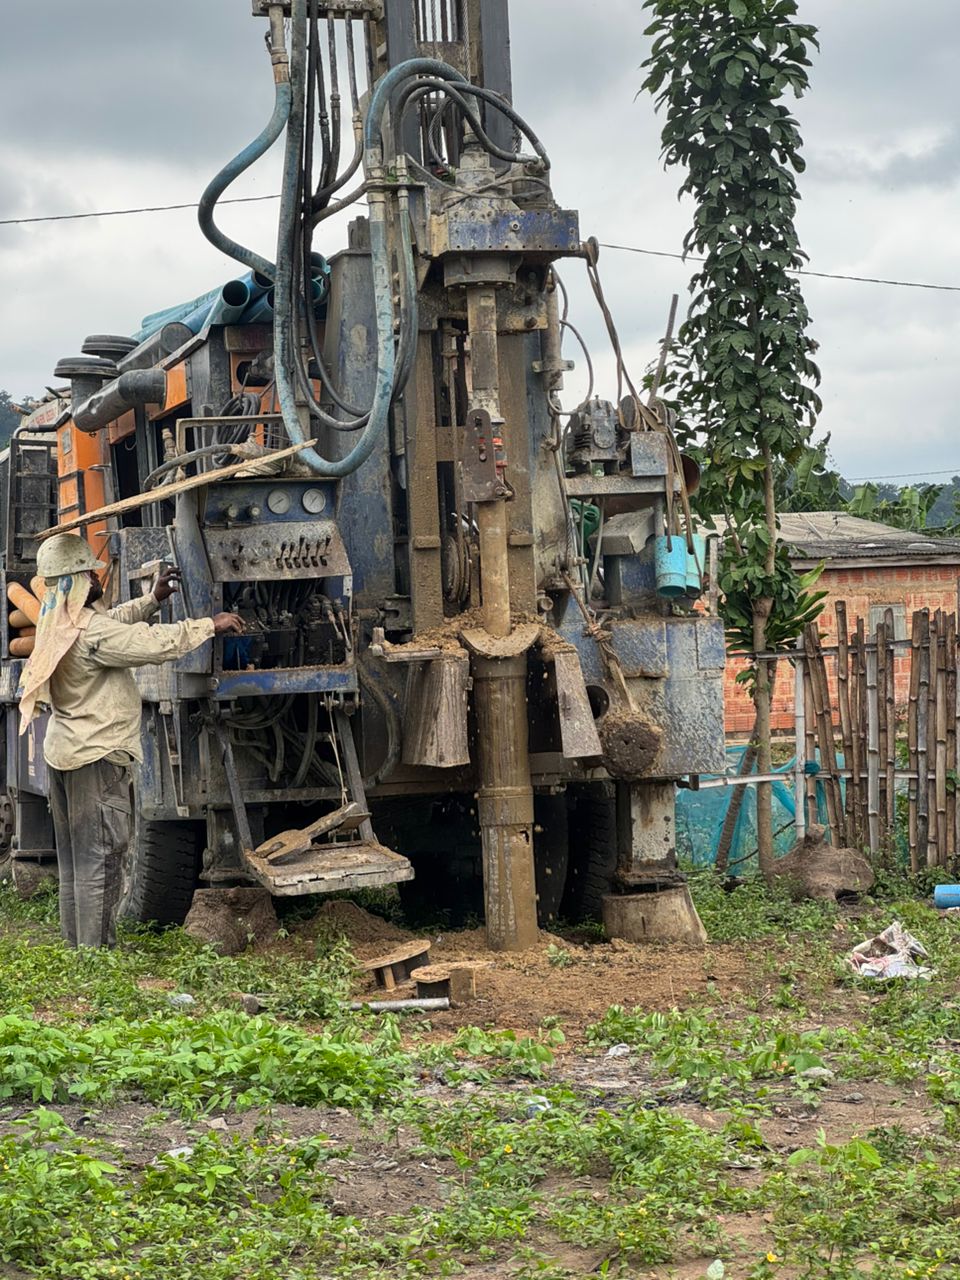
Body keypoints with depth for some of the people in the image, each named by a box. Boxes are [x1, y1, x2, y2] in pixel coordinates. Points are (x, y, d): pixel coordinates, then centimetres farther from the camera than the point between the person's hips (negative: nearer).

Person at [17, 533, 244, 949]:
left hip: (63, 752, 10)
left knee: (74, 858, 16)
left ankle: (77, 943, 22)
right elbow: (155, 644, -23)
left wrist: (153, 599, 16)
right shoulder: (89, 630, -22)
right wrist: (211, 625, -14)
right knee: (100, 857, -5)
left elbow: (113, 621, 24)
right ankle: (97, 950, -3)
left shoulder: (56, 622, 8)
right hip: (96, 757, -10)